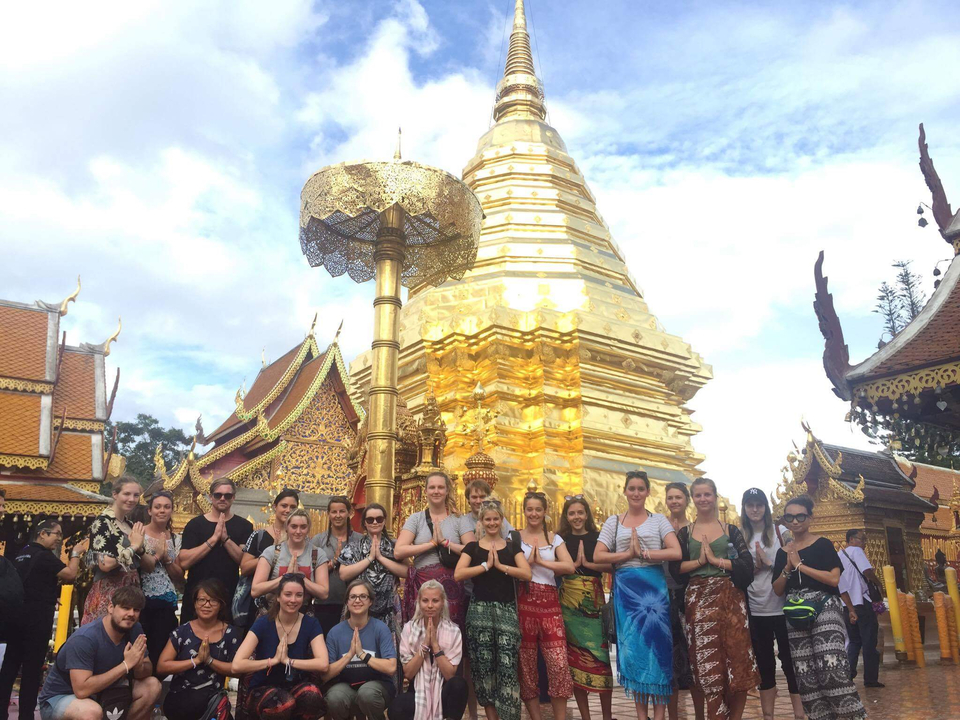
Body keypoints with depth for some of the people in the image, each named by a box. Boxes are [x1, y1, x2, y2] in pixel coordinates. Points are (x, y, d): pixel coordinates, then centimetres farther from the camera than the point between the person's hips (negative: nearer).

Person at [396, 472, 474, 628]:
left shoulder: (458, 520, 8)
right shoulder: (416, 519, 7)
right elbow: (398, 552, -6)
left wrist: (444, 542, -11)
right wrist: (432, 543, -8)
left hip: (452, 587, 0)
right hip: (422, 585, 0)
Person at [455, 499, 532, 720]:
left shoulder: (512, 547, 11)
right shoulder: (472, 547, 7)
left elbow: (527, 574, -4)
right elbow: (458, 575, -8)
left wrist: (500, 565, -9)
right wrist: (486, 565, -9)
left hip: (506, 610, 0)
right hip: (480, 610, 0)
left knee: (508, 666, -8)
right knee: (483, 665, 2)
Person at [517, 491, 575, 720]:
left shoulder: (555, 539, 11)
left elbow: (570, 567, -4)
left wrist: (541, 561, -7)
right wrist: (528, 561, -10)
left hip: (549, 602, 1)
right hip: (524, 602, -1)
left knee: (559, 664, -7)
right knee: (527, 664, 4)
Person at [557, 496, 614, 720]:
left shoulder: (598, 537, 5)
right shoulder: (560, 540, 7)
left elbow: (612, 565, -4)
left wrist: (588, 564, -13)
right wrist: (575, 563, -12)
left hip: (594, 600, -1)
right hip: (569, 602, 1)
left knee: (600, 655, -3)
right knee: (575, 657, 3)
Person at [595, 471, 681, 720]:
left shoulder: (658, 520, 6)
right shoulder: (613, 522, 10)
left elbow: (676, 552, -7)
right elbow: (598, 556, 1)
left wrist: (644, 553, -11)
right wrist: (628, 554, -8)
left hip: (654, 587, -1)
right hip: (625, 589, 1)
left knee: (657, 642, -3)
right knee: (631, 646, 4)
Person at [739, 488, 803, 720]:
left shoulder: (780, 532, 2)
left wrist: (770, 564, -13)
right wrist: (754, 567, -10)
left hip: (782, 607, -2)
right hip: (755, 610, 2)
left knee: (790, 662, 2)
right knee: (764, 665, 10)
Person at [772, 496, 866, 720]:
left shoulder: (823, 544, 0)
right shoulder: (783, 552, 11)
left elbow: (834, 578, -13)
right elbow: (778, 590, 10)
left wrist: (800, 565, -11)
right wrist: (788, 568, -7)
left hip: (824, 608, -4)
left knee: (831, 666, -18)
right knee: (806, 673, 2)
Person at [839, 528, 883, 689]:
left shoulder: (838, 556, 14)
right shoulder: (856, 551, -6)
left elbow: (841, 587, 7)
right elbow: (867, 571, -23)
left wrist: (850, 609, 3)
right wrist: (877, 582, -2)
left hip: (848, 606, 7)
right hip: (862, 602, -7)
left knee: (853, 641, 17)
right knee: (869, 642, 3)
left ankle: (848, 674, 3)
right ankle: (871, 679, 7)